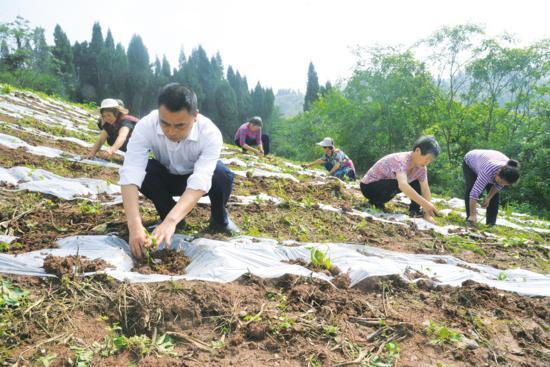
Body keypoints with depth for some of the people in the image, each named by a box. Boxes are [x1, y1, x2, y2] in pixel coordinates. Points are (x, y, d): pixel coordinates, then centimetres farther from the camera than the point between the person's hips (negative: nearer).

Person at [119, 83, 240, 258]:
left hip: (195, 177, -1)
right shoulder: (145, 126, -32)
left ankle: (219, 220, -2)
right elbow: (130, 174, -41)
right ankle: (168, 214, -3)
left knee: (222, 175, -34)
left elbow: (200, 181, -46)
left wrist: (171, 221, -60)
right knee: (143, 170, -32)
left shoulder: (210, 133, -35)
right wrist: (134, 224, -55)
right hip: (165, 177, 1)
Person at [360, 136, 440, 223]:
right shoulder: (401, 160, -34)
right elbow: (403, 185, -50)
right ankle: (376, 201, -11)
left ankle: (414, 210, 3)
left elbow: (425, 190, -9)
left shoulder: (421, 167, -9)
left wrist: (428, 214, -18)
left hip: (386, 183, 8)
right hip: (368, 186, -7)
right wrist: (424, 203, -56)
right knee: (398, 185, -34)